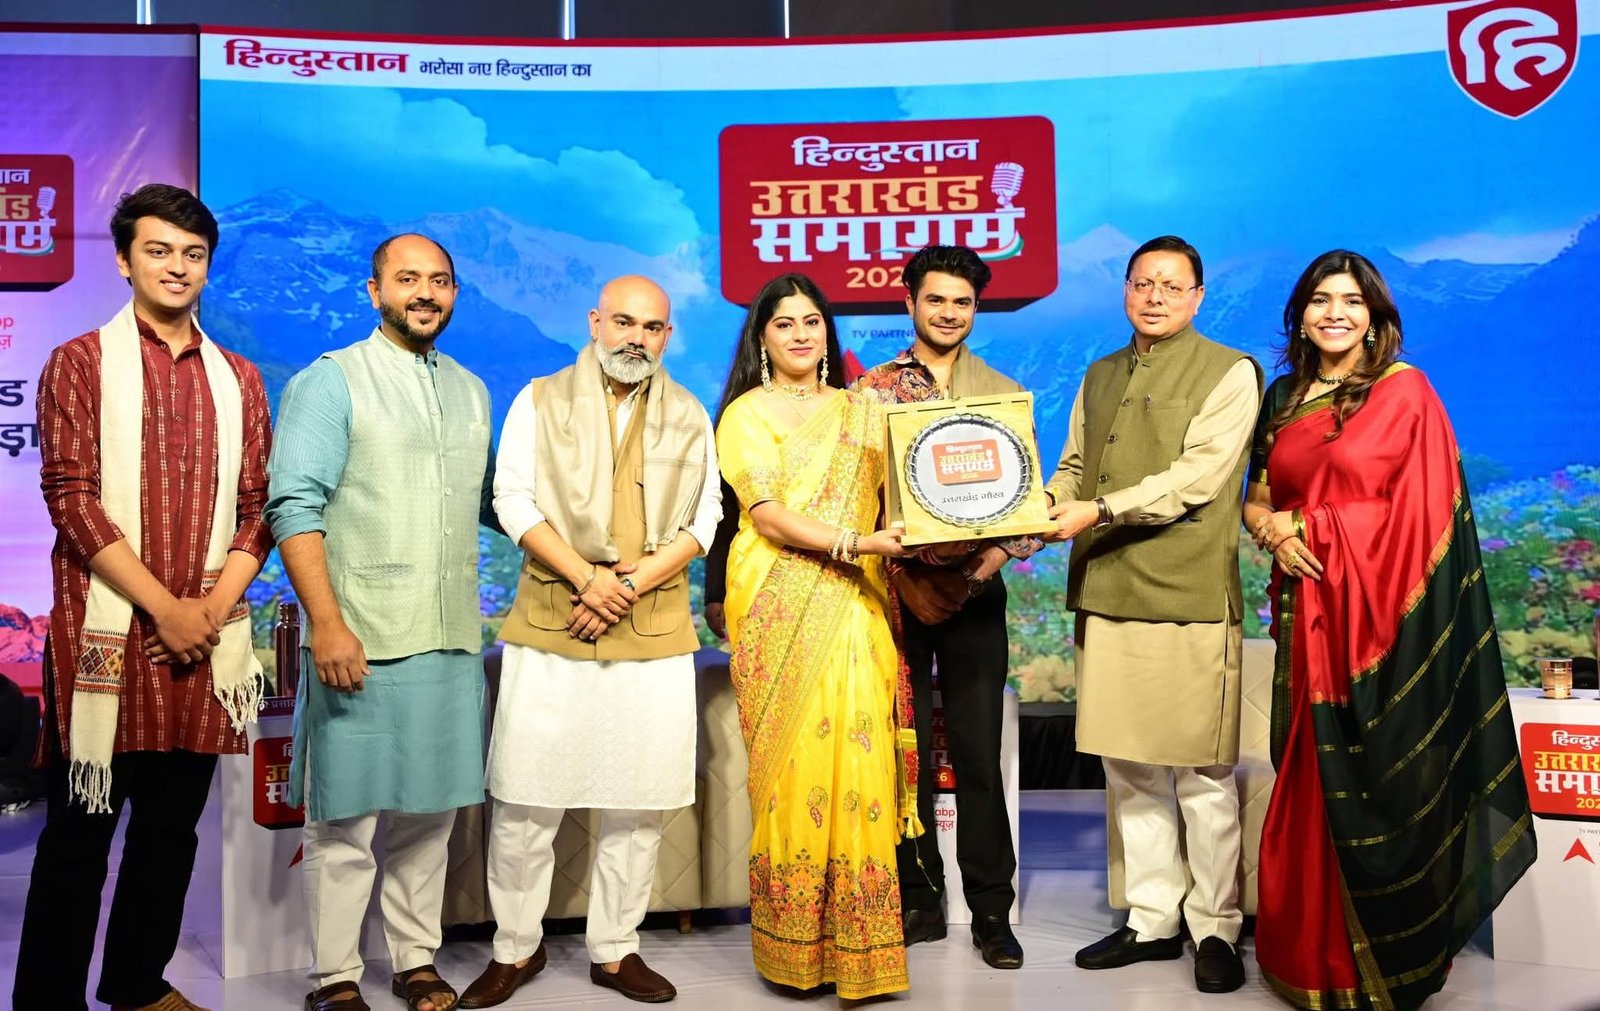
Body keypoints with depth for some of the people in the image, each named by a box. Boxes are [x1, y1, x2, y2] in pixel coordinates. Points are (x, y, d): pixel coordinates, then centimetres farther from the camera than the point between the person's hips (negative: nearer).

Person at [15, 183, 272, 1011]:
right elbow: (70, 497, -8)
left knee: (173, 823, 12)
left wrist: (213, 608, -6)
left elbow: (257, 504, 8)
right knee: (80, 827, 4)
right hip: (106, 631, -3)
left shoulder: (238, 379, 11)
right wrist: (165, 608, -14)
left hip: (205, 636, 4)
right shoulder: (81, 363, 1)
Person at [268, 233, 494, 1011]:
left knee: (430, 810, 12)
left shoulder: (471, 391, 15)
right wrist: (327, 623, -17)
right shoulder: (331, 380, -2)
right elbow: (295, 506, -10)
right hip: (361, 638, -5)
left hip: (452, 639, 5)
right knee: (348, 814, 3)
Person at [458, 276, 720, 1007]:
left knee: (639, 801, 5)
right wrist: (584, 577, -14)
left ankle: (615, 949, 21)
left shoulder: (689, 416, 12)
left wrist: (630, 586, -8)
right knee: (524, 795, 1)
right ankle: (515, 947, 19)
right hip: (551, 626, -1)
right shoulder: (540, 400, 7)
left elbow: (703, 520, 6)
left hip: (654, 630, 2)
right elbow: (513, 499, -1)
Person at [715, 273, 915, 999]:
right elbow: (766, 513, -8)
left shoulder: (862, 411, 17)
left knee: (858, 760, -3)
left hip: (854, 607, 3)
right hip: (779, 606, -3)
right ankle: (793, 947, 9)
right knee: (793, 763, -3)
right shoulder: (746, 414, 4)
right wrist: (853, 542, -19)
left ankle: (858, 947, 7)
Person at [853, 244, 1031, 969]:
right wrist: (903, 569, -13)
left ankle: (992, 910, 14)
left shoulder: (1005, 393, 10)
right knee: (905, 751, 7)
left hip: (976, 590, 0)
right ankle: (919, 899, 20)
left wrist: (996, 555, -13)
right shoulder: (872, 389, 6)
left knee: (979, 753, 3)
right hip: (895, 588, 0)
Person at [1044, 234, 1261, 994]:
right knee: (1128, 770, 11)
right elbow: (1071, 469, 18)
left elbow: (1198, 477, -11)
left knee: (1201, 775, 2)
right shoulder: (1099, 377, 19)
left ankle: (1215, 928, 16)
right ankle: (1151, 920, 23)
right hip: (1105, 596, 5)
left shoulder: (1229, 372, 1)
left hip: (1189, 599, -5)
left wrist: (1099, 511, -19)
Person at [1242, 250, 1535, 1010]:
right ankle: (1313, 947, 20)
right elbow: (1256, 497, 15)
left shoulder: (1403, 390, -3)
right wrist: (1275, 533, -8)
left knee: (1376, 778, -2)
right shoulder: (1285, 396, 14)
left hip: (1379, 611, -5)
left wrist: (1291, 519, -6)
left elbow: (1408, 509, -10)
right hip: (1308, 610, 5)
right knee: (1314, 777, 8)